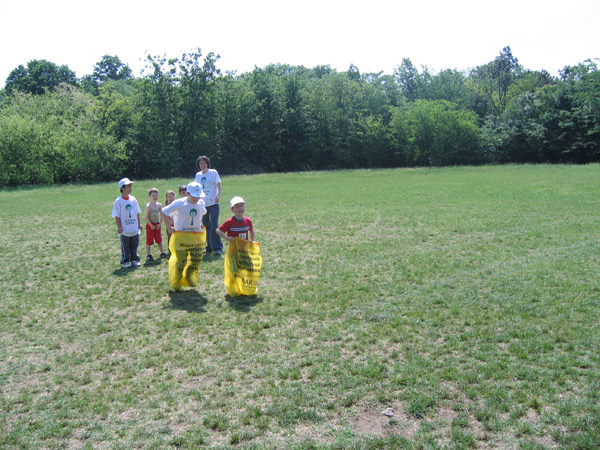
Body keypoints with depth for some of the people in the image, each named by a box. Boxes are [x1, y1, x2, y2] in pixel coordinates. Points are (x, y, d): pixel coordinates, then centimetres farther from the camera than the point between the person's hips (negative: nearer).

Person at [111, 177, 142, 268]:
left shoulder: (133, 199, 6)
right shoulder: (118, 201, -8)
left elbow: (137, 212, 13)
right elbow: (117, 215, -7)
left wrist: (139, 223, 10)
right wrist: (119, 227, -11)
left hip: (135, 228, 4)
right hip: (124, 230, -4)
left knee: (134, 245, 12)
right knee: (125, 247, 5)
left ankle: (134, 259, 23)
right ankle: (125, 261, 15)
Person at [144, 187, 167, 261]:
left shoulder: (159, 205, 0)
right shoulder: (148, 206, -13)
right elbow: (146, 216, -14)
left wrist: (160, 224, -2)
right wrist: (151, 225, -13)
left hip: (157, 225, 4)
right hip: (150, 225, -4)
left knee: (159, 239, 13)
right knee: (149, 240, 0)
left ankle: (162, 252, 25)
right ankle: (148, 255, 9)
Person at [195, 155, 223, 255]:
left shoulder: (213, 172, -1)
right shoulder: (198, 175, 11)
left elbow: (218, 185, -4)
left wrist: (218, 195, -18)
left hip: (213, 203, -5)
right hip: (202, 204, 5)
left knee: (214, 226, -10)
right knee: (206, 227, 10)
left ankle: (218, 248, -4)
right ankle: (209, 247, 21)